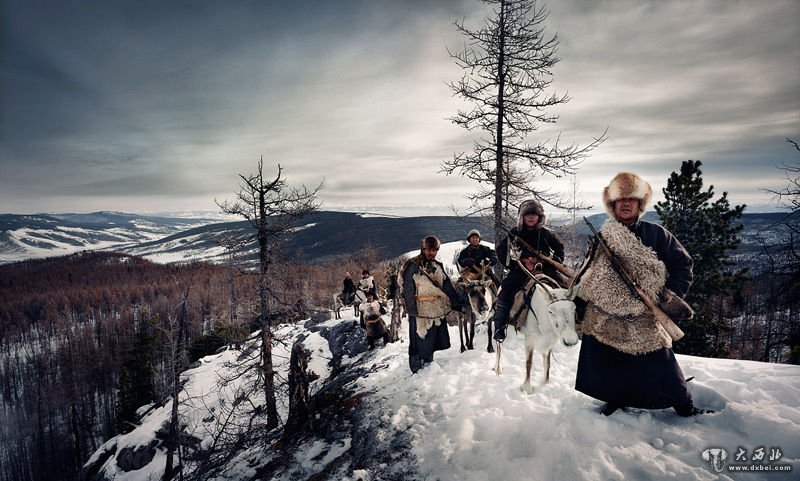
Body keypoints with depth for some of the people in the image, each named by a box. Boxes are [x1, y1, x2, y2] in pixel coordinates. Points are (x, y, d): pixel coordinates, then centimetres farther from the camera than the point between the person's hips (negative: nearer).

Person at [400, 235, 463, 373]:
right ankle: (417, 370, 15)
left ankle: (428, 364, 31)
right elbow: (408, 289, -11)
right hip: (421, 311, -6)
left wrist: (456, 302, 6)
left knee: (432, 340, 14)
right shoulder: (413, 266, -9)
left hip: (437, 310, 6)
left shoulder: (438, 266, 12)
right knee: (420, 340, 0)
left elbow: (447, 286, 13)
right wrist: (412, 309, -15)